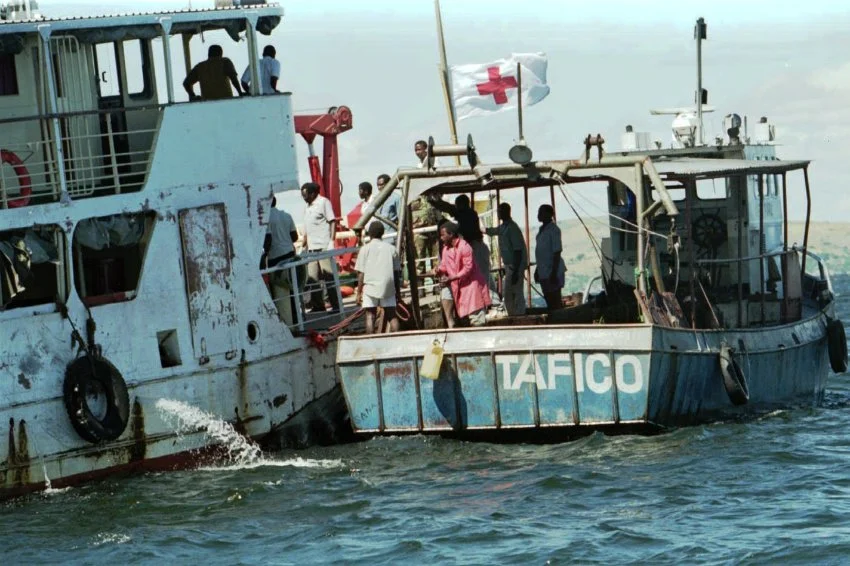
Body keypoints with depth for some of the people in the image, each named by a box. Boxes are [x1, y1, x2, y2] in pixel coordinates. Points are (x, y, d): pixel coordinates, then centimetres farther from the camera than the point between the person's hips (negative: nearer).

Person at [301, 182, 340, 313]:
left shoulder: (323, 202, -2)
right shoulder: (307, 208, 19)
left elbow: (332, 222, -7)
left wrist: (331, 241, -15)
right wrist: (305, 246, 16)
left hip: (324, 246, -7)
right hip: (312, 248, 7)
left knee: (329, 277, -6)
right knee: (312, 278, 4)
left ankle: (336, 305, -3)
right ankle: (317, 305, 10)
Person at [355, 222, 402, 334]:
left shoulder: (365, 249, -1)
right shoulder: (391, 248, 6)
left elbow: (361, 273, -3)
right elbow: (397, 273, 8)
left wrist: (359, 292, 3)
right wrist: (398, 292, 15)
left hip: (370, 286, -2)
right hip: (388, 287, 2)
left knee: (370, 316, -1)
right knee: (392, 315, 7)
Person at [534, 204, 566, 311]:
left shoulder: (553, 230, -14)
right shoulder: (542, 229, 14)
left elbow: (557, 252, -17)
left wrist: (554, 273, -21)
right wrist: (537, 270, 22)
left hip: (552, 271, -9)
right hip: (543, 272, 9)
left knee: (554, 301, -7)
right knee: (549, 300, 13)